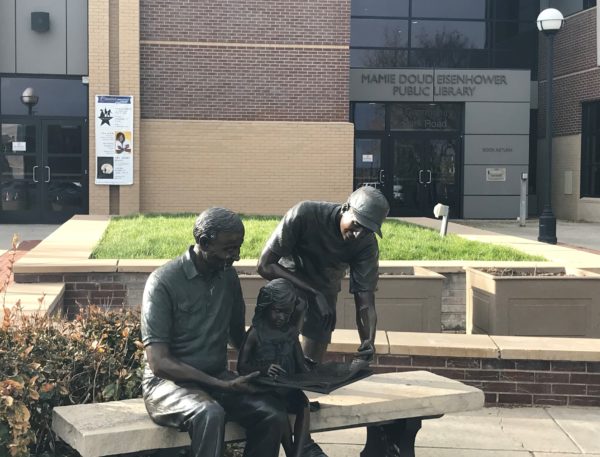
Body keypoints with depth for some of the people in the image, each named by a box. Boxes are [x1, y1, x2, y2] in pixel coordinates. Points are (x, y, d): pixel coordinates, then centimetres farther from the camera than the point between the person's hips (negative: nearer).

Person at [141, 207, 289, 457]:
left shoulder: (228, 276, 5)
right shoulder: (163, 282, -14)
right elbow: (159, 363, -18)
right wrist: (223, 386, -22)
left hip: (217, 377, 6)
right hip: (169, 381, -6)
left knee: (274, 415, -21)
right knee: (210, 414, -37)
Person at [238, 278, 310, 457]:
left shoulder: (291, 332, 9)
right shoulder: (256, 332, -4)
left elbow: (301, 363, 13)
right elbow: (242, 366, -6)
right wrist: (264, 369, -25)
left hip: (289, 385, 4)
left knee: (304, 404, -27)